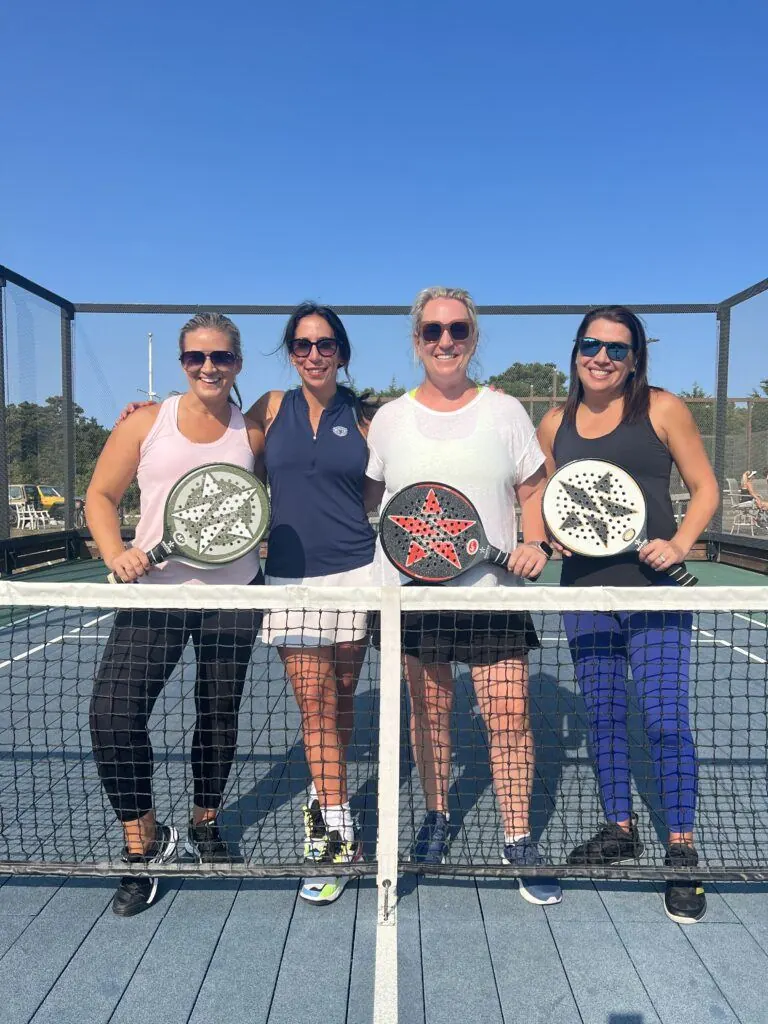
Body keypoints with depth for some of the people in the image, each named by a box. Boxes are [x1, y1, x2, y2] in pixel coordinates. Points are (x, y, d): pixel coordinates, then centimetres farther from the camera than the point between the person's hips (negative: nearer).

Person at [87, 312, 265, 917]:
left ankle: (205, 826, 37)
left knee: (219, 717, 11)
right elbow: (101, 495, 5)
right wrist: (115, 553, -11)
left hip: (233, 594, 1)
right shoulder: (145, 423, 1)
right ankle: (144, 841, 14)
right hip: (155, 593, 0)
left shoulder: (253, 434, 2)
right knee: (113, 715, -10)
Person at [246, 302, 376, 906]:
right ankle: (341, 835, 9)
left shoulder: (363, 419, 5)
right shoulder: (272, 408, 7)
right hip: (291, 576, 0)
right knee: (315, 704, -1)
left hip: (354, 573, 0)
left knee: (340, 701, 10)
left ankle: (325, 802, 32)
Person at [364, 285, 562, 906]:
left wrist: (534, 543, -8)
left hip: (494, 592, -1)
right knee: (428, 710, 12)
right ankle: (436, 818, 34)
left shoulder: (505, 411, 3)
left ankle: (519, 841, 18)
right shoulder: (389, 419, 6)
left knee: (509, 717, -1)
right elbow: (367, 498, 12)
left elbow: (534, 488, 9)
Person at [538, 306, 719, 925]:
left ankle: (682, 854, 15)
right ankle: (620, 831, 31)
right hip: (585, 591, 4)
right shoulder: (555, 424, 9)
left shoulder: (663, 410, -1)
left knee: (666, 720, -3)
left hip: (654, 591, -4)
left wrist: (679, 544, -14)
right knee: (603, 717, 12)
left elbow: (705, 488, 2)